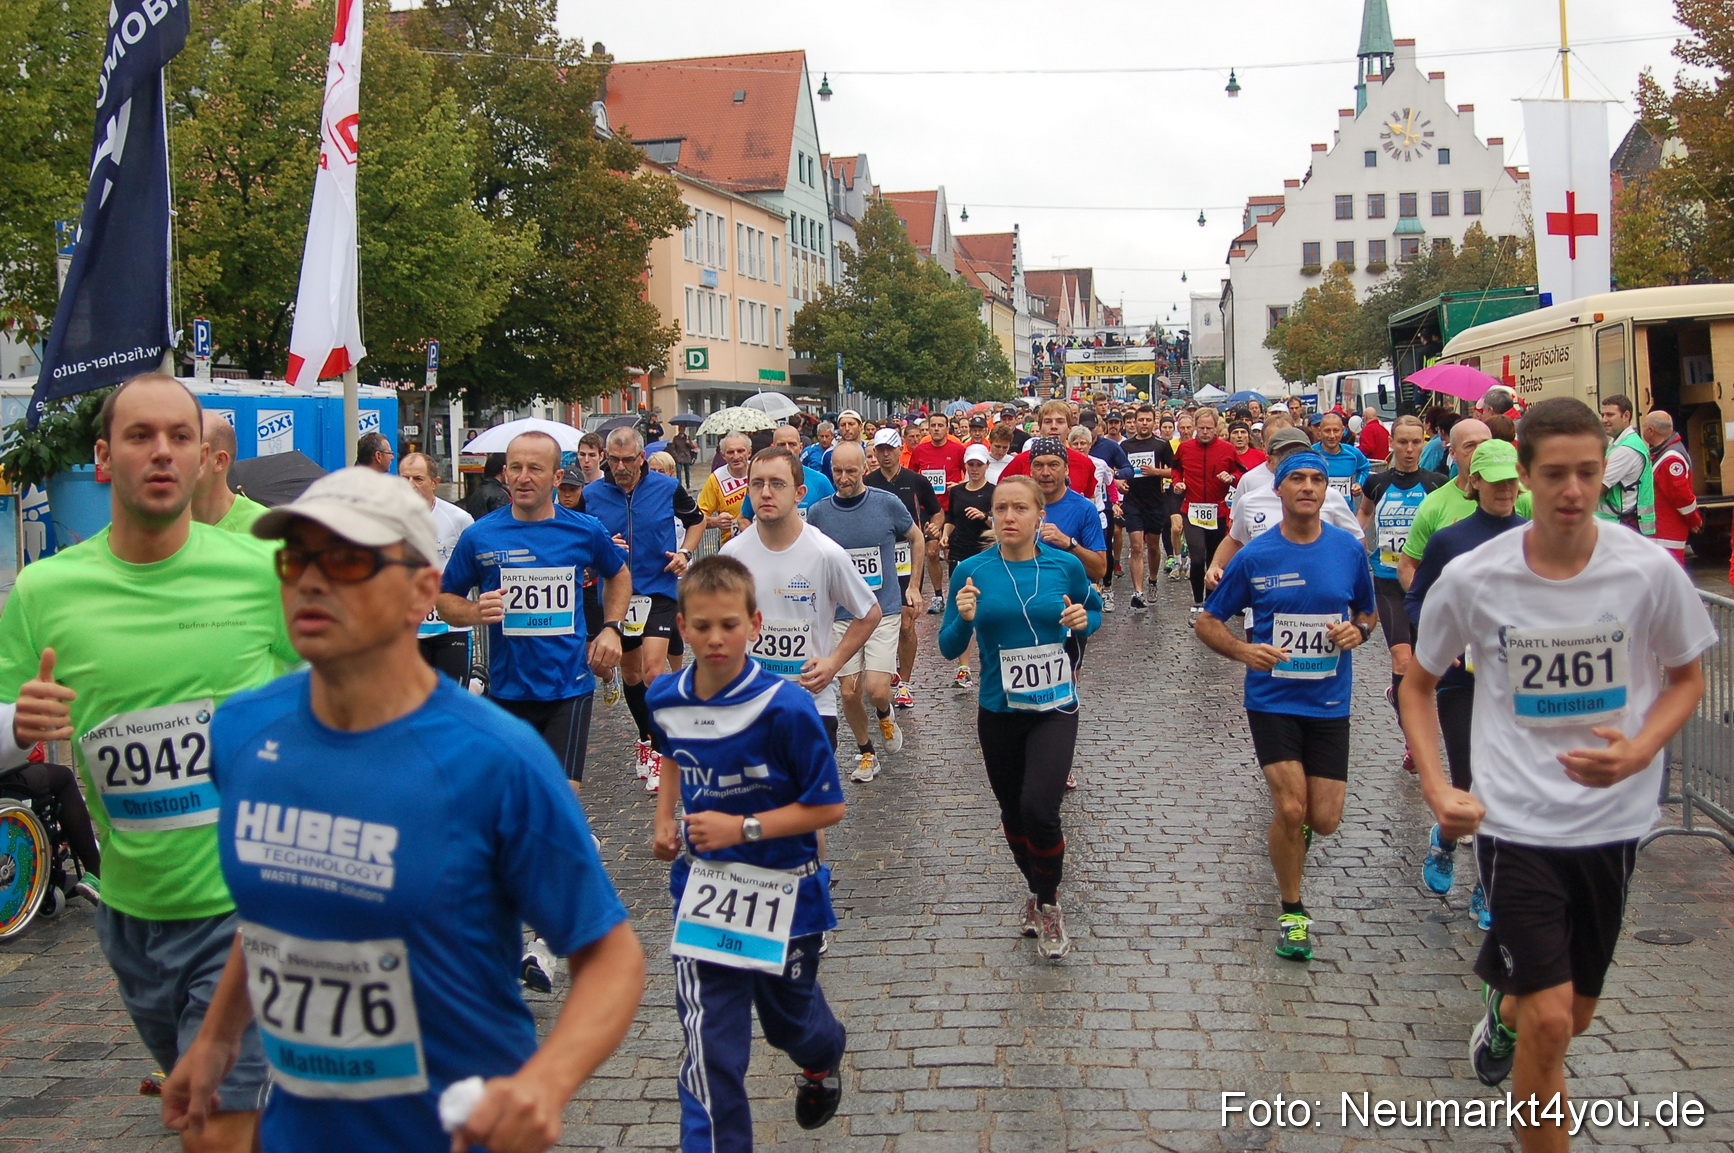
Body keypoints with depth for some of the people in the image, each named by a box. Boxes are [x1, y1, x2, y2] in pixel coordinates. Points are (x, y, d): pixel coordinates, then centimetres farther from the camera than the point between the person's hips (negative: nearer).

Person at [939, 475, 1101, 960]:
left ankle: (1048, 904, 9)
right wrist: (964, 619, -23)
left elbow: (1095, 612, 12)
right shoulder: (972, 571, -6)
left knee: (1038, 809, -18)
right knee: (1013, 813, 16)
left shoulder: (1066, 566, -6)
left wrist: (1083, 621, -11)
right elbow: (950, 648, -2)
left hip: (1054, 707, -2)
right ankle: (1036, 886, 46)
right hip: (999, 712, 2)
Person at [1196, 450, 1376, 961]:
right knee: (1291, 809, -13)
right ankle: (1292, 911, 10)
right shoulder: (1254, 556, -7)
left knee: (1323, 820, 1)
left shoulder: (1348, 549, -1)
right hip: (1272, 701, -2)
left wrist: (1357, 630, -9)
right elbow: (1206, 622, 2)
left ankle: (1293, 832, 41)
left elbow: (1367, 612, 15)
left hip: (1329, 702, 2)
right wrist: (1243, 650, -17)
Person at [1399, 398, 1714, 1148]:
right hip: (1515, 820, -2)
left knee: (1570, 1017, 19)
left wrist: (1640, 750, -14)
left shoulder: (1649, 570, -10)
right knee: (1550, 1020, -11)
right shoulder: (1471, 579, -11)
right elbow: (1418, 685, 4)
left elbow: (1687, 678, 6)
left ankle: (1505, 1005, 53)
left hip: (1613, 821, 3)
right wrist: (1436, 788, -9)